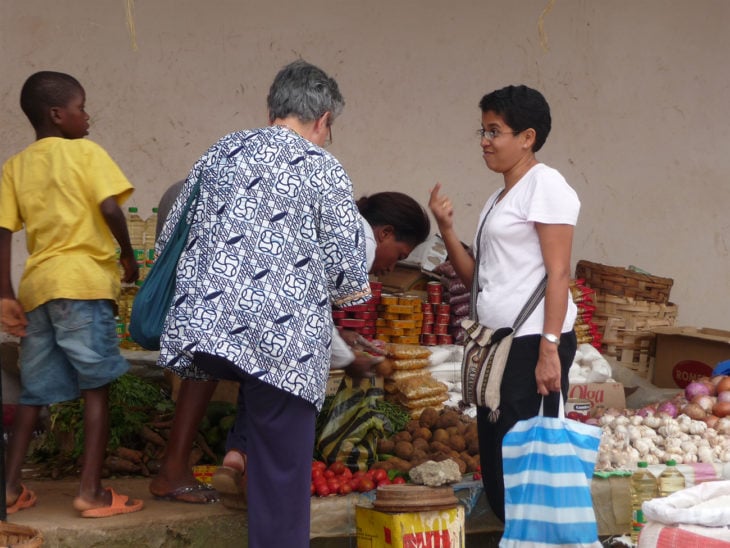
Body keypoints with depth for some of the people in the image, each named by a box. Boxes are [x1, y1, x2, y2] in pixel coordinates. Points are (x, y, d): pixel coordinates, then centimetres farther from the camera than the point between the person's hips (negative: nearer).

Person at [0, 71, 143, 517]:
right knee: (96, 387, -2)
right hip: (83, 282, -6)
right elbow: (110, 208, -13)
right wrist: (128, 255, 1)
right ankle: (92, 492, -5)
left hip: (36, 286, 6)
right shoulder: (86, 152, 1)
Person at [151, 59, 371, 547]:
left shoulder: (219, 153, 14)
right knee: (282, 473, 3)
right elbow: (349, 274, -3)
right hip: (282, 337, -4)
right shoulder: (323, 169, 0)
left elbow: (170, 238, 18)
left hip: (202, 322, 4)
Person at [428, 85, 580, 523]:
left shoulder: (545, 186, -7)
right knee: (497, 468, 10)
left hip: (532, 343, -9)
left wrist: (549, 349, -21)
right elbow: (477, 278, 16)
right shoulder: (499, 198, 19)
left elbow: (558, 274, -14)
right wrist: (446, 228, 4)